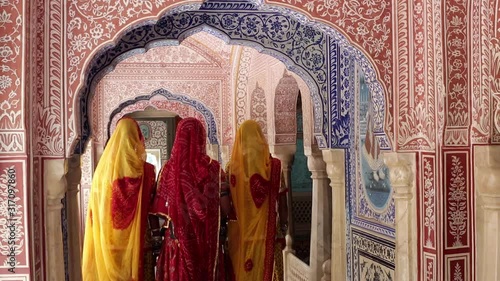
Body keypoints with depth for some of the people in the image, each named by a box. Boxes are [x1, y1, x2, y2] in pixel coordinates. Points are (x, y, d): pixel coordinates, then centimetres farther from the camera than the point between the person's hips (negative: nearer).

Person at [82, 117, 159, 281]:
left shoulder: (104, 168, -1)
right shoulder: (145, 170, -10)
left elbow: (95, 205, 5)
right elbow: (152, 205, -8)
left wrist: (101, 234, 14)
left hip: (107, 238, 3)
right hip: (137, 236, -3)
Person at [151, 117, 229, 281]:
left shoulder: (169, 169, -5)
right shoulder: (214, 168, -6)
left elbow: (160, 209, -4)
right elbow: (226, 207, -6)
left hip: (177, 239, 1)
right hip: (207, 240, 0)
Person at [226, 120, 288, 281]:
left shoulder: (232, 167, -4)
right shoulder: (274, 165, -7)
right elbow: (282, 199, -4)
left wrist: (226, 226, 10)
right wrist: (283, 224, 6)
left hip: (238, 230, 2)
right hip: (266, 230, -1)